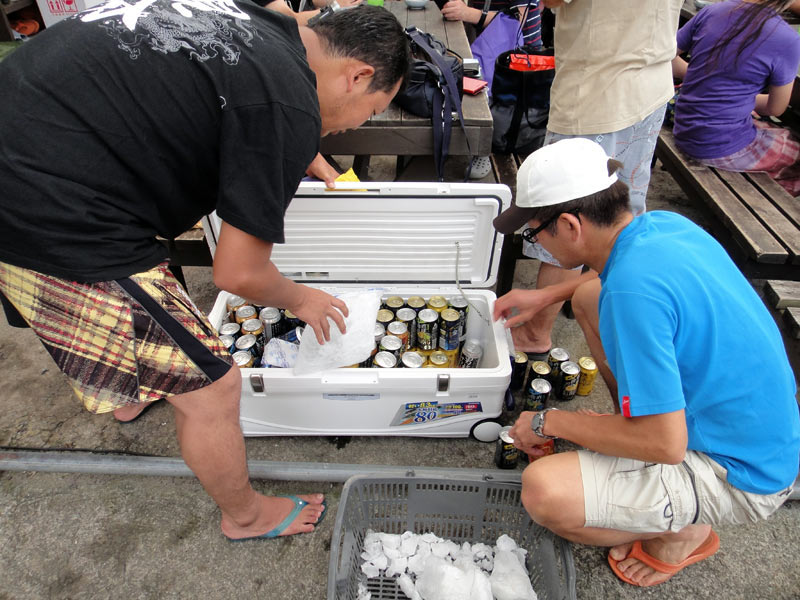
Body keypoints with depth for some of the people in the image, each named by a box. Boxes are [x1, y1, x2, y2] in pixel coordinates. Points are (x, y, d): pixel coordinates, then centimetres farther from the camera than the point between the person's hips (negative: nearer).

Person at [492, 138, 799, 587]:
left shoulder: (632, 290, -35)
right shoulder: (664, 224, -7)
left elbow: (665, 444, -30)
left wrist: (551, 422, -17)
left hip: (738, 476, -9)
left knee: (544, 491, -27)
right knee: (588, 297, 8)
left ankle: (681, 532, 4)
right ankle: (628, 430, 18)